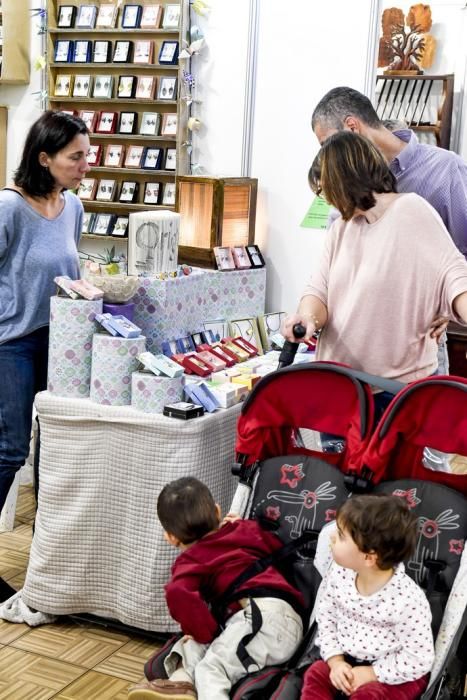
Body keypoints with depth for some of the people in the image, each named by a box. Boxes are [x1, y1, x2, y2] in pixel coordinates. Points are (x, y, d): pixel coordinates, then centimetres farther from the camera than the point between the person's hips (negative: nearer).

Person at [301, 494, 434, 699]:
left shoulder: (407, 600, -29)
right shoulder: (338, 574, -13)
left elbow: (420, 660, -22)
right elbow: (326, 619, 2)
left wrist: (371, 673, -21)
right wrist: (336, 661, -12)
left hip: (395, 673, -6)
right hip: (349, 660, 6)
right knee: (316, 674, -13)